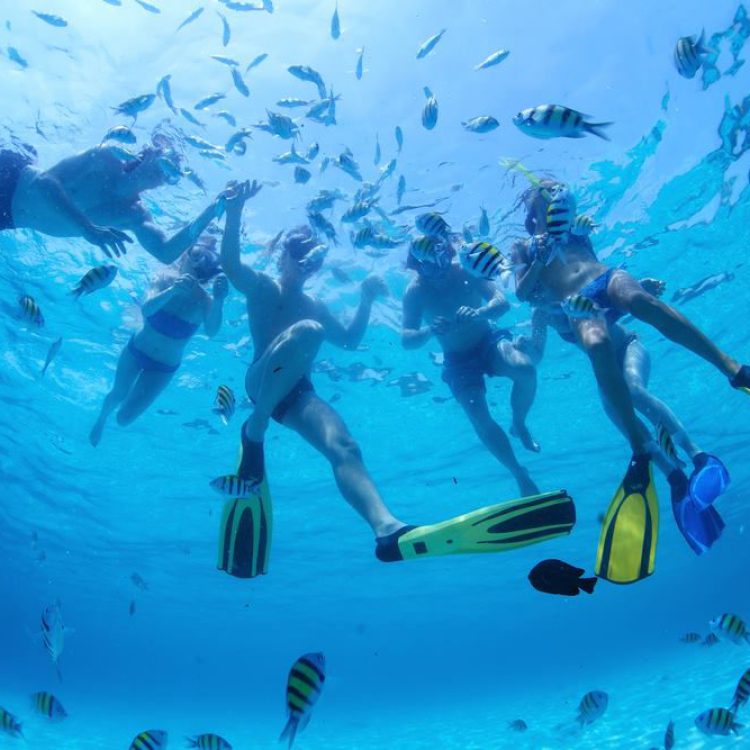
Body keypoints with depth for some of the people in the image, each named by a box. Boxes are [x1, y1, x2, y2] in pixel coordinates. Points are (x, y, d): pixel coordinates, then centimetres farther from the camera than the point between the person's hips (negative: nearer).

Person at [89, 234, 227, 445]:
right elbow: (146, 310, -37)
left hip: (163, 367, -1)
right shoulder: (168, 279, -20)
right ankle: (101, 419, 54)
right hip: (136, 349, 1)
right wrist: (172, 290, -56)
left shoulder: (204, 300, -24)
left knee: (124, 418, 3)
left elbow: (211, 332, -44)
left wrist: (218, 301, -63)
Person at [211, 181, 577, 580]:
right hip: (260, 382, -5)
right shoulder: (261, 286, 12)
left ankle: (389, 530, -48)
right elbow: (229, 264, -9)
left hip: (298, 395, 5)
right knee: (307, 330, -36)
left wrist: (366, 301, 18)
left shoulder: (315, 307, 30)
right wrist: (234, 211, -24)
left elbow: (349, 340, 32)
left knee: (343, 447, -24)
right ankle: (253, 432, -30)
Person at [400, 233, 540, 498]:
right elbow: (406, 339, -22)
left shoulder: (466, 272, -15)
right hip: (458, 359, 0)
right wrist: (429, 330, -45)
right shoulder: (414, 292, -15)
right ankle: (520, 474, 1)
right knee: (479, 418, -19)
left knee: (525, 369, -31)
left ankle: (519, 425, 0)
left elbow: (502, 302, -24)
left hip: (489, 341, 1)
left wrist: (477, 313, -46)